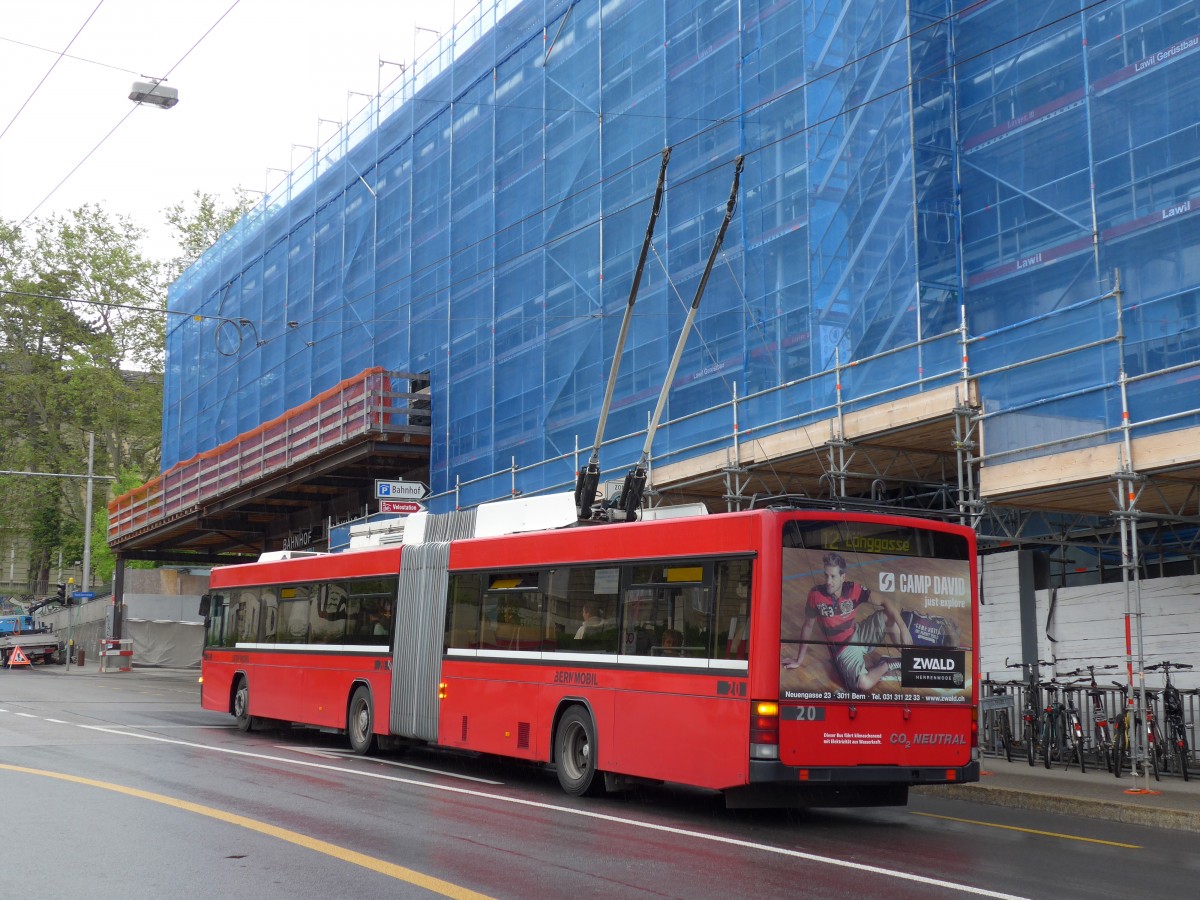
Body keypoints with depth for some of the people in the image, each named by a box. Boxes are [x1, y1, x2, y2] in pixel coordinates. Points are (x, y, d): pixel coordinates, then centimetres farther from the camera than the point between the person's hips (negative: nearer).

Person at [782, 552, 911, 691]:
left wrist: (903, 628, -33)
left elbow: (885, 601, -19)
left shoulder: (853, 589, -15)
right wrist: (799, 660, 3)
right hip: (844, 648, -2)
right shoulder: (816, 595, -18)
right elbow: (808, 627, -5)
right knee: (864, 684, -31)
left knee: (890, 617, -24)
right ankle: (886, 665, 0)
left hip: (859, 634, 2)